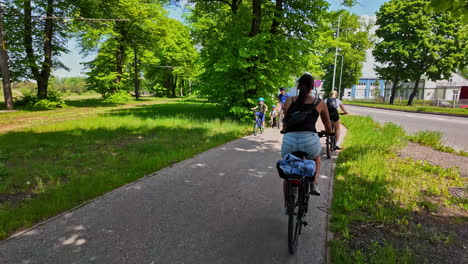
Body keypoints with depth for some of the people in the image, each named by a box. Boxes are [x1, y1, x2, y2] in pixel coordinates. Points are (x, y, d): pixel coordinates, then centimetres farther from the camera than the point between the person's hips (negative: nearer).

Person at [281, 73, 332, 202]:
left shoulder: (289, 101, 12)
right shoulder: (320, 103, 10)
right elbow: (327, 124, 25)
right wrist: (329, 133, 47)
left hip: (289, 140, 1)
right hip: (310, 141, 0)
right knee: (316, 157, 38)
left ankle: (286, 203, 35)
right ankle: (314, 184, 20)